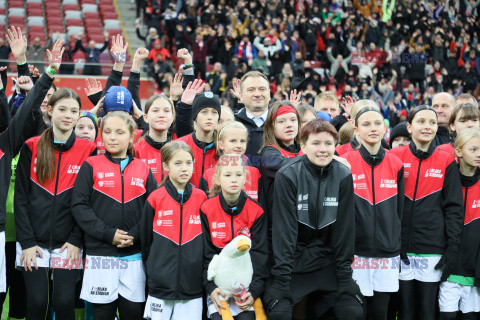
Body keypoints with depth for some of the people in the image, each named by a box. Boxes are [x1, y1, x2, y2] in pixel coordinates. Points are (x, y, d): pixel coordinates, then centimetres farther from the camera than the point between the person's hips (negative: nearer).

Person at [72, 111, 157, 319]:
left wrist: (135, 235, -11)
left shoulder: (143, 169, 8)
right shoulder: (91, 166, 2)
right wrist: (108, 234, -13)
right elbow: (79, 206, -4)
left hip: (134, 255, 2)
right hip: (100, 254, -2)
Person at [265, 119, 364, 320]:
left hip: (327, 263, 3)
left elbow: (345, 228, -1)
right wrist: (281, 277, -17)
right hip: (293, 262, -3)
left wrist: (345, 275, -3)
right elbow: (284, 228, -14)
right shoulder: (287, 176, -12)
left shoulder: (343, 177, -3)